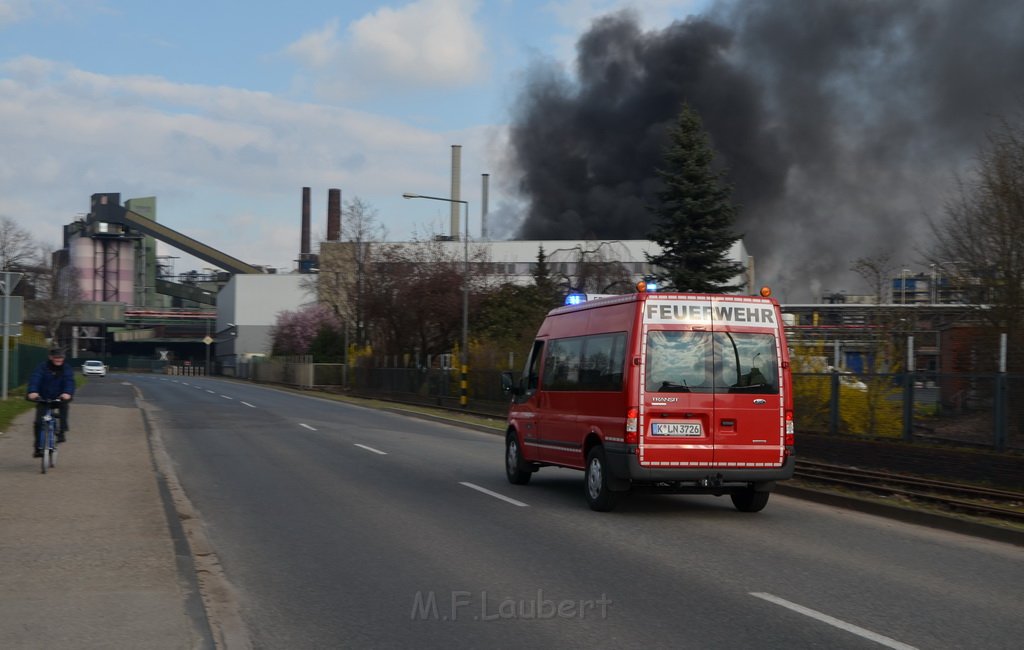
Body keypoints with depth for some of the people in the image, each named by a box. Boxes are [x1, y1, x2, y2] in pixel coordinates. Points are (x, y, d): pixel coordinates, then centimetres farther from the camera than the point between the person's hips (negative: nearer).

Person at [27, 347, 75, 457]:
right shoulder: (42, 367, -9)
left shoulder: (66, 369, -5)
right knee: (39, 422, -10)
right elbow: (35, 378, -25)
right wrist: (32, 391, -45)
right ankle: (38, 448, 2)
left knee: (64, 406, -31)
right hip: (43, 398, 0)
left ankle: (62, 432, -16)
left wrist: (68, 393, -42)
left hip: (60, 397, 0)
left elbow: (69, 381, -21)